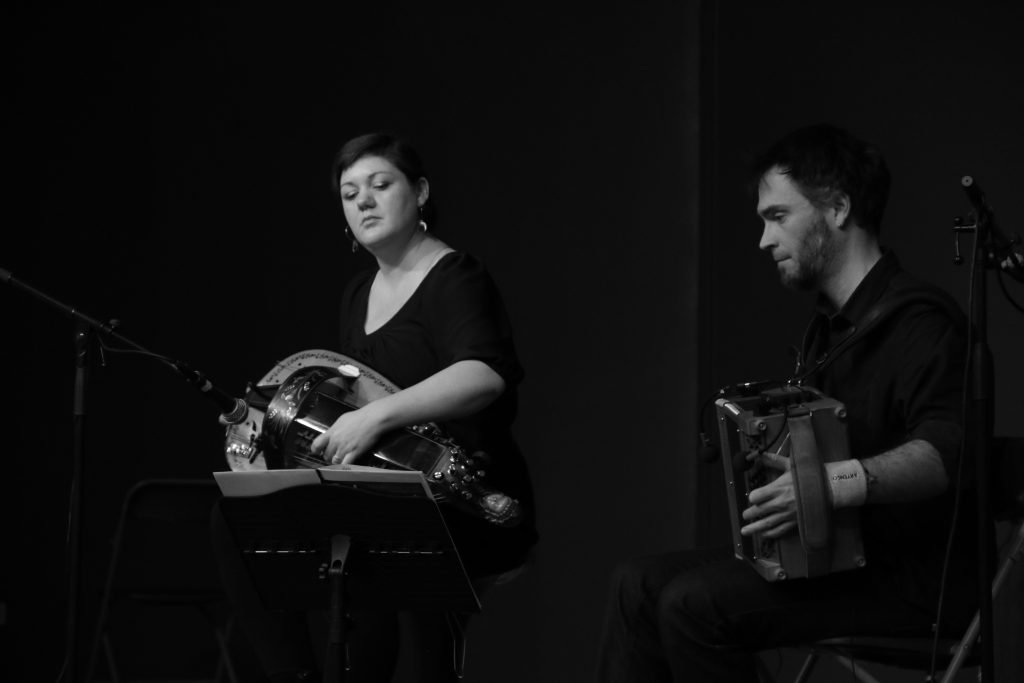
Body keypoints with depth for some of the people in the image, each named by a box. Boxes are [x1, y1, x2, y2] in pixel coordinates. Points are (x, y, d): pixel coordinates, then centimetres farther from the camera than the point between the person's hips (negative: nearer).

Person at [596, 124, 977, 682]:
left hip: (914, 574, -10)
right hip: (837, 555, 10)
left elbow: (946, 451, -30)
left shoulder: (918, 321, -14)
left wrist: (839, 484, -42)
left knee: (695, 604, -24)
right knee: (639, 583, -1)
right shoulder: (828, 327, 19)